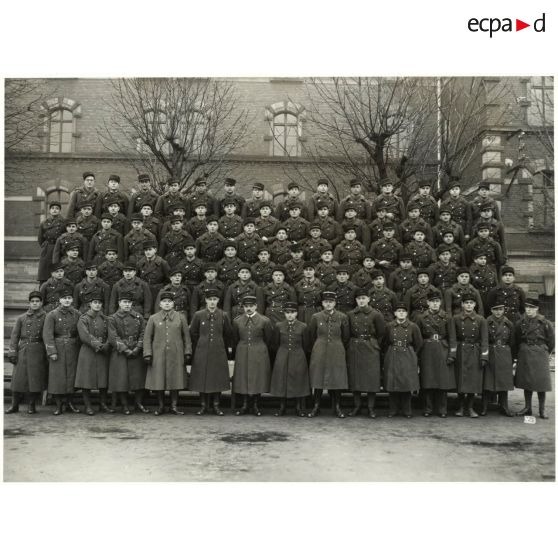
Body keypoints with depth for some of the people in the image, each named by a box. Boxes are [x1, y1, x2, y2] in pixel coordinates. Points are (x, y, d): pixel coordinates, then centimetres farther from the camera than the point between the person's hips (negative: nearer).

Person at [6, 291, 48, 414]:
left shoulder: (46, 318, 5)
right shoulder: (21, 318, 9)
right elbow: (15, 336, 6)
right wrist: (12, 353, -3)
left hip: (38, 352, -1)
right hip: (23, 352, 1)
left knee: (36, 379, -1)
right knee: (18, 377, 2)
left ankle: (32, 406, 12)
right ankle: (14, 405, 15)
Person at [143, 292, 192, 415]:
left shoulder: (180, 317, 6)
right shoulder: (153, 318, 4)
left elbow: (186, 336, 8)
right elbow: (147, 337, 4)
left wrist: (187, 352, 3)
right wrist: (147, 354, -3)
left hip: (176, 355, 0)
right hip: (158, 355, 0)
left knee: (175, 381, 3)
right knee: (159, 381, 3)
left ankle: (174, 406, 13)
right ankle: (160, 406, 16)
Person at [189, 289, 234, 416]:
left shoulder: (223, 316, 2)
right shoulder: (198, 315, 0)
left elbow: (228, 334, 11)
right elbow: (193, 333, 7)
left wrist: (229, 348, 9)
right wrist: (194, 349, 7)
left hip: (219, 352, 1)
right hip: (202, 352, 0)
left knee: (218, 378, 3)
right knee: (202, 378, 2)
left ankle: (216, 405, 13)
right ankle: (204, 405, 13)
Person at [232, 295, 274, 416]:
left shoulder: (265, 321, -5)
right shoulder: (237, 321, 2)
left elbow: (268, 339, 7)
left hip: (259, 354, -2)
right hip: (242, 354, 2)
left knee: (258, 378, 2)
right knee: (243, 378, 3)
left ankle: (256, 405, 14)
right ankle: (244, 405, 14)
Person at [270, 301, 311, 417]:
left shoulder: (303, 326, -1)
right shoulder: (279, 326, 2)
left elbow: (306, 345, 8)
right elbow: (275, 344, 12)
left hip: (298, 358, -1)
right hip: (282, 358, 1)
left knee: (299, 381, 1)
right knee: (282, 382, 3)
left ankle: (300, 408, 13)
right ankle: (282, 407, 15)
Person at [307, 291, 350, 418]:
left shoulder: (342, 317, 1)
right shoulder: (316, 317, 2)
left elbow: (346, 337, 10)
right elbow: (311, 336, 12)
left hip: (337, 352, 0)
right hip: (319, 353, 0)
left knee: (337, 379, 1)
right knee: (318, 379, 2)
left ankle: (337, 407, 12)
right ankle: (316, 407, 11)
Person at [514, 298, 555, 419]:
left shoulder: (544, 323, -7)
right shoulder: (520, 322, 2)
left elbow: (551, 340, 2)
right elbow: (517, 340, 13)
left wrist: (544, 352, 8)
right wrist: (523, 350, 11)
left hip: (540, 355, -3)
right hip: (524, 354, 3)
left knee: (541, 381, 0)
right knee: (526, 381, 7)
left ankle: (542, 409, 10)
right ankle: (527, 407, 17)